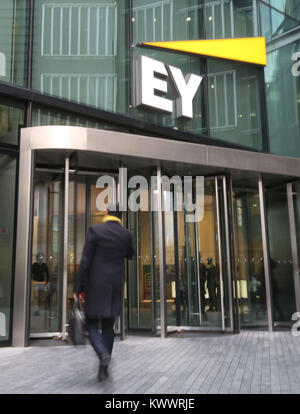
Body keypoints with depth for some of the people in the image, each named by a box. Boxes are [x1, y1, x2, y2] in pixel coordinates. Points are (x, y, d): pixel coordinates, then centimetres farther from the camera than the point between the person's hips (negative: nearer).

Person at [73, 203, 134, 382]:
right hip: (116, 286, 3)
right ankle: (104, 369, 14)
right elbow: (130, 255, 19)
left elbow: (85, 262, -10)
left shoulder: (95, 230, -8)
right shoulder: (127, 234, 1)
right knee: (108, 326, 13)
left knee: (91, 323, 8)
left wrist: (77, 288, -4)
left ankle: (103, 354, -18)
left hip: (96, 285, -3)